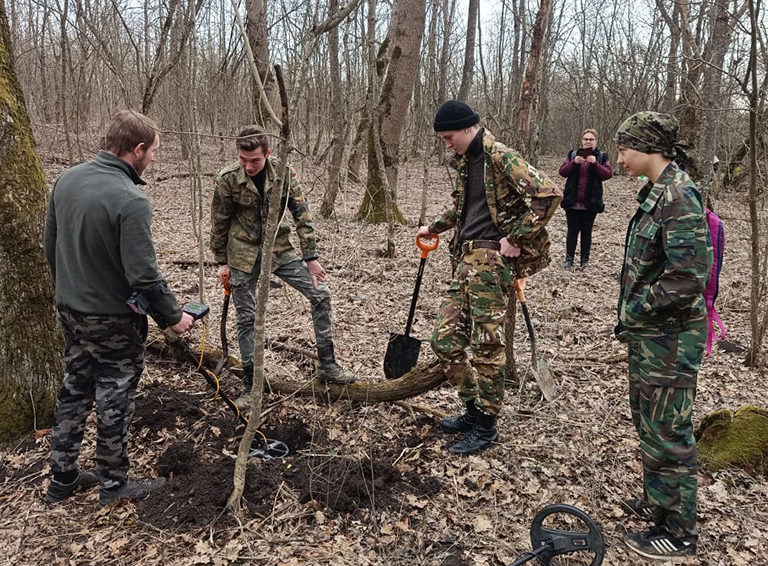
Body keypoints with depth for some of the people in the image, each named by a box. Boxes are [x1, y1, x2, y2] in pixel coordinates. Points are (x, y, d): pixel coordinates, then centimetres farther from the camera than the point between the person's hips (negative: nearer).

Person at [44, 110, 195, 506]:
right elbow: (143, 275, -25)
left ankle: (63, 478, 33)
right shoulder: (131, 200, -25)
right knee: (114, 401, 8)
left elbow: (51, 246, 10)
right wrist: (174, 316, -11)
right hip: (113, 321, -8)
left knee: (73, 392, 19)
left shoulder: (66, 180, 0)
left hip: (70, 311, 8)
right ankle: (114, 484, 25)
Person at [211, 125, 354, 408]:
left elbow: (302, 215, -6)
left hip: (280, 249, 2)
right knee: (246, 319, 3)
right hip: (243, 256, -2)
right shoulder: (227, 179, -15)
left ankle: (327, 366, 8)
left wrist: (311, 258, -6)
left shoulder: (284, 173, -12)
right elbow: (219, 224, -2)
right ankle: (251, 386, 19)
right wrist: (222, 262, 4)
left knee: (321, 294, -4)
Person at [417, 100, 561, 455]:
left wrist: (516, 238, -17)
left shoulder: (499, 157, -11)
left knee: (486, 343, -2)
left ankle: (486, 426, 14)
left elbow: (548, 194, -21)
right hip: (466, 259, 9)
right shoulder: (465, 162, 16)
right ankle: (474, 408, 25)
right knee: (445, 339, 7)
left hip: (491, 259, -9)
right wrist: (435, 228, 36)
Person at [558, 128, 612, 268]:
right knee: (572, 230, 6)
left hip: (591, 202, 0)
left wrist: (595, 163, -21)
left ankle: (585, 259, 15)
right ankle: (569, 258, 12)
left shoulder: (602, 156, 3)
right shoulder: (573, 154, 6)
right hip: (572, 201, 1)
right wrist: (574, 162, -18)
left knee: (586, 231, 8)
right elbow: (562, 172, -2)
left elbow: (608, 174, -8)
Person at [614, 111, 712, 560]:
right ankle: (660, 502, 41)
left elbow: (687, 277, -26)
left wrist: (635, 311, -16)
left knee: (667, 431, 4)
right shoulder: (657, 192, 8)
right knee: (648, 420, 22)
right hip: (649, 333, 10)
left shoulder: (679, 196, -21)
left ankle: (679, 532, 22)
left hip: (669, 337, -10)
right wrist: (633, 314, 10)